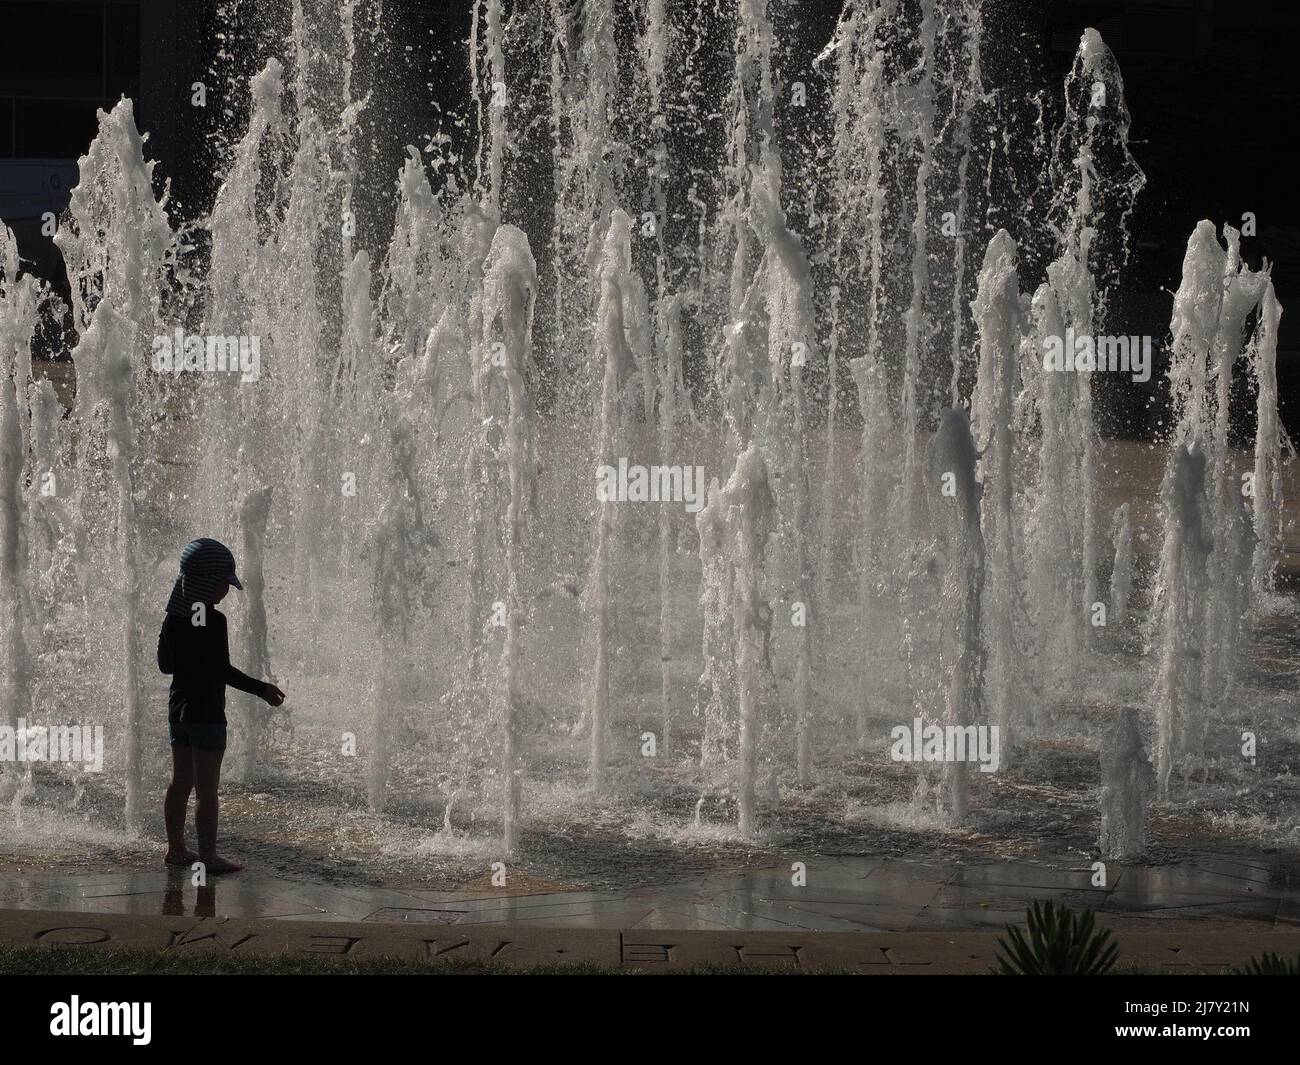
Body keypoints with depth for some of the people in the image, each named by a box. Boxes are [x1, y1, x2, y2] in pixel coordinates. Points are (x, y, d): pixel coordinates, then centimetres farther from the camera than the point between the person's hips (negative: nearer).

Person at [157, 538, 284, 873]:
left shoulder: (174, 618, 4)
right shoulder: (214, 621, -18)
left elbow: (165, 664, 11)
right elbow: (225, 671, -17)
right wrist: (261, 689, -10)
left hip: (178, 710, 8)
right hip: (207, 712, -8)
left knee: (181, 781, 15)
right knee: (207, 788, -3)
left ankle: (175, 848, 21)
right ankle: (208, 855, -1)